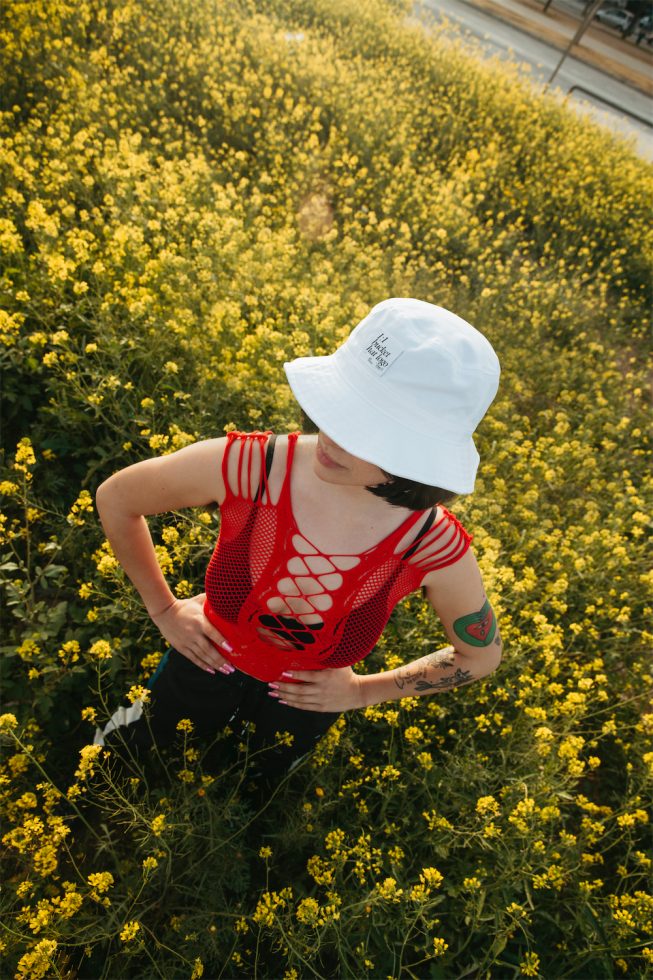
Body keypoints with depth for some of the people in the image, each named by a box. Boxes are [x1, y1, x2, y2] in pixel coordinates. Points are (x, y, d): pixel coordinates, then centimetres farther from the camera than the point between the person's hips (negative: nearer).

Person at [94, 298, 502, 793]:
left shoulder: (437, 549, -33)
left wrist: (360, 692, -7)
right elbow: (114, 497, -14)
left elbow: (482, 656, -9)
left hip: (303, 702, 0)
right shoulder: (242, 465, -36)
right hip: (205, 663, 0)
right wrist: (163, 608, -8)